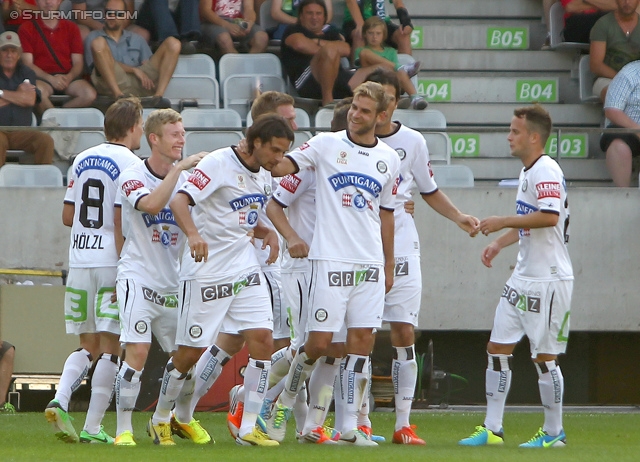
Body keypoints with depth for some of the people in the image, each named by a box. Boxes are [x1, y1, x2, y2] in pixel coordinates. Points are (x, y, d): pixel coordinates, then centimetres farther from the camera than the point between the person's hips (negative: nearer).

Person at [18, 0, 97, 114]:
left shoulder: (71, 28, 17)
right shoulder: (27, 29, 8)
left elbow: (78, 63, 11)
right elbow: (28, 63, -2)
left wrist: (69, 77, -12)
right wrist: (51, 78, -17)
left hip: (67, 77, 3)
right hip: (41, 78, -3)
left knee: (90, 94, -29)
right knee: (39, 92, -40)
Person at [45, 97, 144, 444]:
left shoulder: (82, 160, 11)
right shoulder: (129, 164, -9)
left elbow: (68, 216, 13)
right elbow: (122, 220, -16)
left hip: (79, 262, 6)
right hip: (111, 262, -6)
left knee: (88, 346, 14)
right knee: (110, 347, 0)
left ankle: (60, 400, -7)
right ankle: (93, 428, -3)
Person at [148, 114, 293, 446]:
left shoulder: (263, 177, 10)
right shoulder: (218, 164, -13)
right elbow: (179, 201, -23)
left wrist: (268, 232, 3)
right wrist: (194, 234, -41)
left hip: (245, 268, 7)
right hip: (206, 271, -7)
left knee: (262, 339, -8)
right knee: (191, 352, 0)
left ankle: (248, 428, -4)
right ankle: (160, 418, 23)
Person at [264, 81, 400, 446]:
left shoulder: (389, 159, 11)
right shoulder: (326, 145, 0)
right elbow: (281, 167, -11)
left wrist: (389, 266, 17)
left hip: (371, 265, 4)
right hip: (331, 261, -4)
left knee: (363, 341, -1)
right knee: (319, 343, -6)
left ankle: (350, 426, 2)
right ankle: (286, 401, 18)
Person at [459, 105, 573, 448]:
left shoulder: (546, 171, -16)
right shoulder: (527, 172, 14)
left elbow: (549, 216, -29)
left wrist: (503, 222, -23)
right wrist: (499, 243, 13)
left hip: (549, 281, -10)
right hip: (523, 276, 10)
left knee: (544, 356, -2)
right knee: (497, 349, 7)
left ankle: (554, 433, 10)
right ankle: (492, 429, 11)